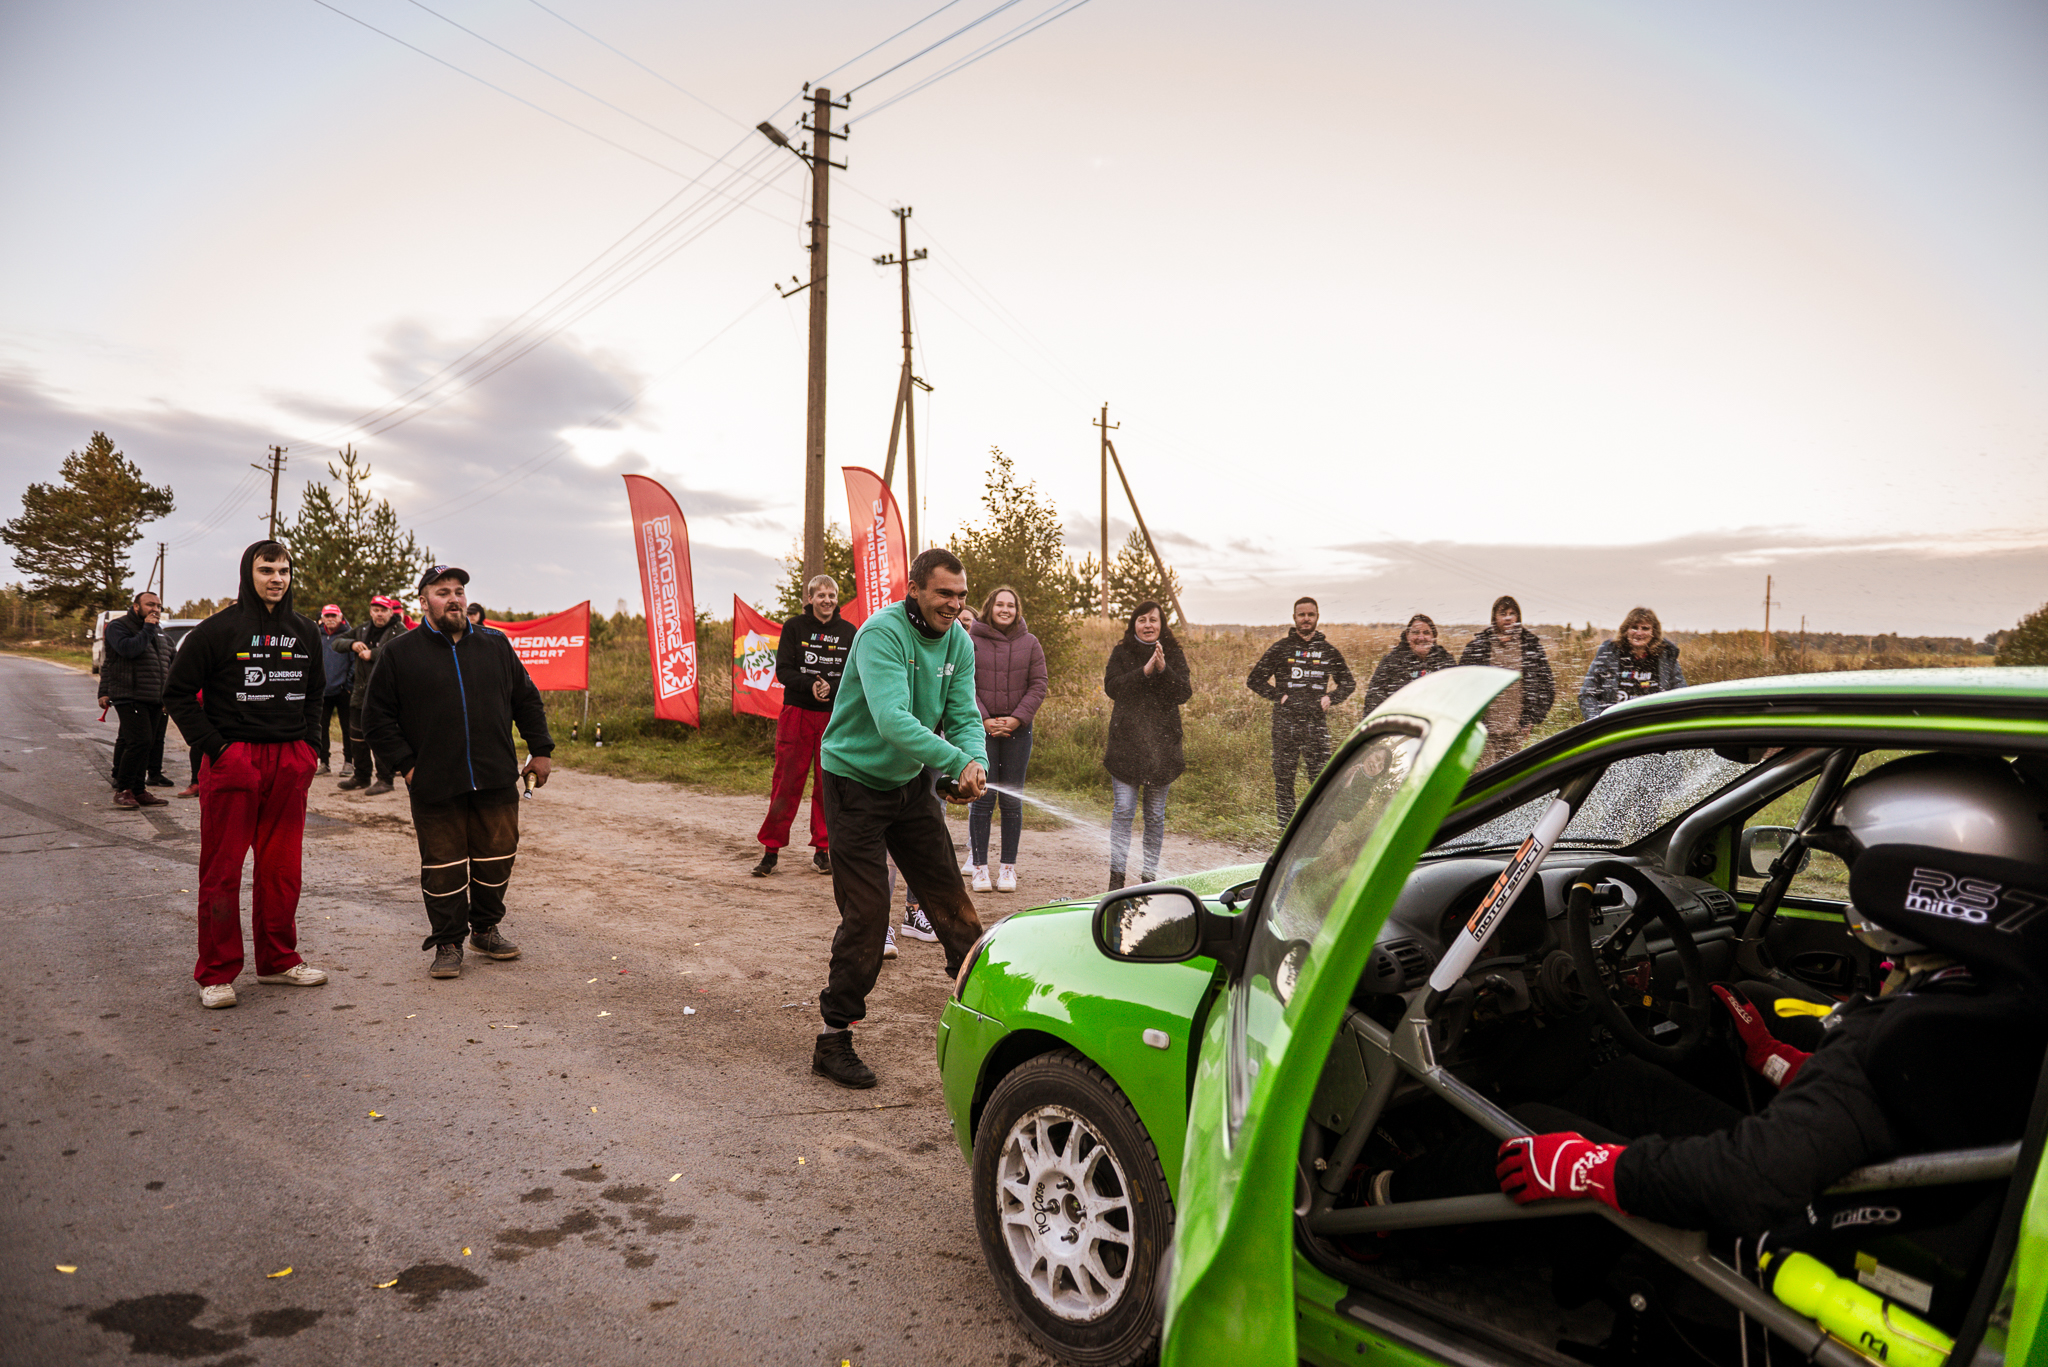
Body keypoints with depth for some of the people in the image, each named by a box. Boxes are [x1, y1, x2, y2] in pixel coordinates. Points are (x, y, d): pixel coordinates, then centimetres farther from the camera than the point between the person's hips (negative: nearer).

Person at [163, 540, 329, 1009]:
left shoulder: (305, 633, 12)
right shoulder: (218, 630, -4)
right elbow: (178, 692, -2)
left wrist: (310, 747, 11)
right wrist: (213, 746, -9)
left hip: (291, 763, 5)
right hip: (233, 760, -4)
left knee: (282, 866, 10)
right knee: (222, 868, 2)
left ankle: (279, 959, 22)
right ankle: (216, 972, 11)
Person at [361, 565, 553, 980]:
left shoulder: (496, 646, 10)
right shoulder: (398, 654, 3)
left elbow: (527, 700, 16)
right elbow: (377, 717, 4)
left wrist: (540, 749, 9)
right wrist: (405, 765, -4)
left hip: (496, 781, 3)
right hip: (434, 787, -2)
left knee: (497, 857, 8)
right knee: (443, 866, 3)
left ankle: (486, 929, 27)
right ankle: (447, 943, 17)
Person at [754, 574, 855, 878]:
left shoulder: (848, 632, 6)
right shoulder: (794, 627, 2)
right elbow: (783, 670, -3)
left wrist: (831, 687, -17)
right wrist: (810, 685, -21)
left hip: (834, 715, 1)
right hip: (797, 713, -1)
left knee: (829, 784, 4)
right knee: (786, 782, -1)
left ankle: (823, 850, 16)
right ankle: (771, 851, 9)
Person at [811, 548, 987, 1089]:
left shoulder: (959, 644, 0)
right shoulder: (882, 633, -24)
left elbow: (964, 716, -4)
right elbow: (892, 720, -35)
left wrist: (976, 762, -25)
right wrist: (957, 763, -41)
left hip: (912, 782, 7)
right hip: (856, 784, -6)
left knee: (950, 898, 10)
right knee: (865, 915, -6)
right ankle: (833, 1040, 7)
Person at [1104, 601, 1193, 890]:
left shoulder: (1174, 655, 9)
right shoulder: (1122, 653, 7)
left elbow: (1185, 693, -3)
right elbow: (1111, 687, -8)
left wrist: (1164, 670, -18)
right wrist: (1144, 672, -18)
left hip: (1162, 744, 1)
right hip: (1126, 742, -1)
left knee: (1156, 814, 6)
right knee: (1123, 809, -7)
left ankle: (1149, 875, 15)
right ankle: (1117, 875, -3)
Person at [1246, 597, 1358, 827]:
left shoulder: (1328, 650, 12)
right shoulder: (1281, 648, 6)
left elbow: (1349, 683, 23)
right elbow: (1254, 680, 9)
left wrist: (1330, 698, 5)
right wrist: (1278, 696, -2)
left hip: (1317, 723, 1)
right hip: (1285, 723, -1)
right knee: (1283, 778, 2)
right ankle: (1286, 829, 11)